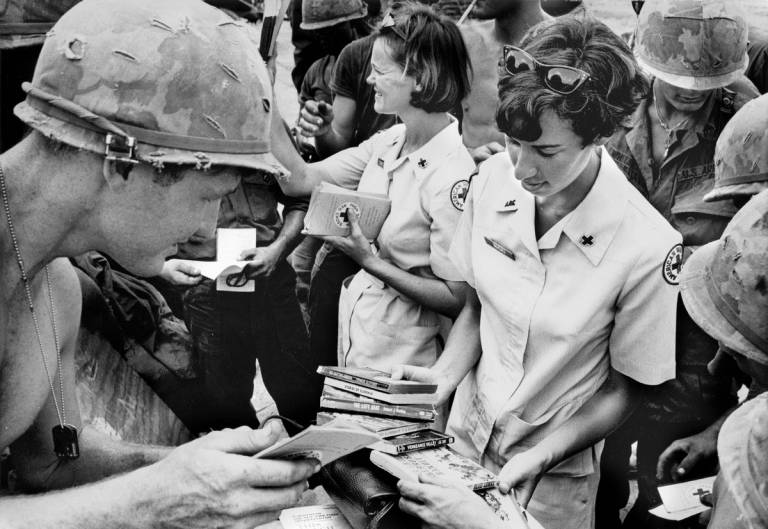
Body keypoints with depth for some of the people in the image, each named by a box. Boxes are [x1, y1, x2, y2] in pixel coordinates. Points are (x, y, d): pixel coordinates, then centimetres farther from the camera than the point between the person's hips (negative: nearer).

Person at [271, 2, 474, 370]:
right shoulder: (388, 143, 0)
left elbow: (457, 299, -21)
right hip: (356, 333, 7)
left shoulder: (454, 175, -24)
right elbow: (300, 180, 0)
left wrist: (370, 261, -25)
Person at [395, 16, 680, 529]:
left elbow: (627, 387, -11)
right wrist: (445, 372, -12)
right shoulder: (494, 179, -12)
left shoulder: (647, 249, -26)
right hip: (465, 433, 4)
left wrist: (542, 455, -20)